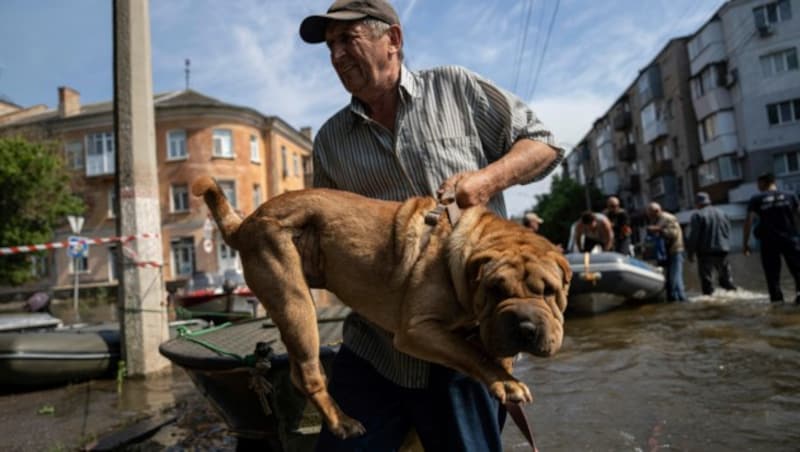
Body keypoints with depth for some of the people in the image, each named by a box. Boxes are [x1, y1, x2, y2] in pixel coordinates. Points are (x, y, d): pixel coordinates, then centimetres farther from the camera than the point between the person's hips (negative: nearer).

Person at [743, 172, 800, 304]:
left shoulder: (756, 199, 1)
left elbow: (748, 221, -6)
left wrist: (746, 243, -3)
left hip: (768, 241, -1)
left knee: (772, 273, 6)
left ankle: (777, 298, 4)